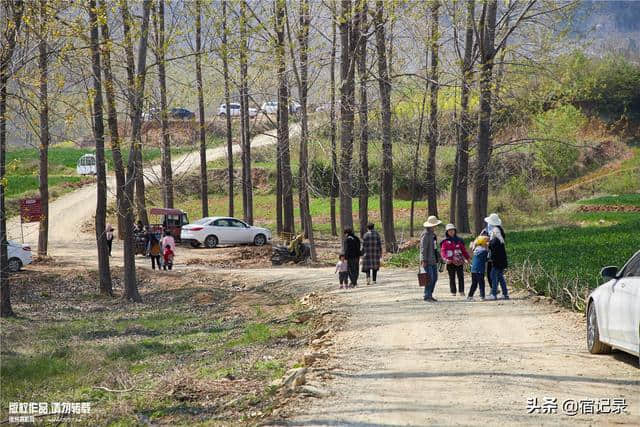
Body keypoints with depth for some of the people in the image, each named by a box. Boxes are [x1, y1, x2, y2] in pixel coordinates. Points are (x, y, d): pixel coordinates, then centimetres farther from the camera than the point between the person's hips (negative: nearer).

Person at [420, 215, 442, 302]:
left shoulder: (432, 233, 16)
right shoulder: (426, 234, -14)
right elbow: (423, 248, -18)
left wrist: (436, 258, 24)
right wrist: (423, 260, -22)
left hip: (433, 260, 10)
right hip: (428, 261, -10)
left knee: (434, 278, 10)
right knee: (430, 278, -10)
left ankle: (429, 295, 17)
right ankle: (427, 296, -6)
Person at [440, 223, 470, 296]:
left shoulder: (459, 240, 13)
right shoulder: (445, 241, 3)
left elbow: (463, 250, 14)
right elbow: (443, 251, -5)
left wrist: (468, 257, 4)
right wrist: (446, 258, -21)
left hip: (459, 261, 2)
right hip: (450, 262, -2)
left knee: (461, 276, -4)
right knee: (452, 278, 3)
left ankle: (461, 291, -1)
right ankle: (453, 292, 8)